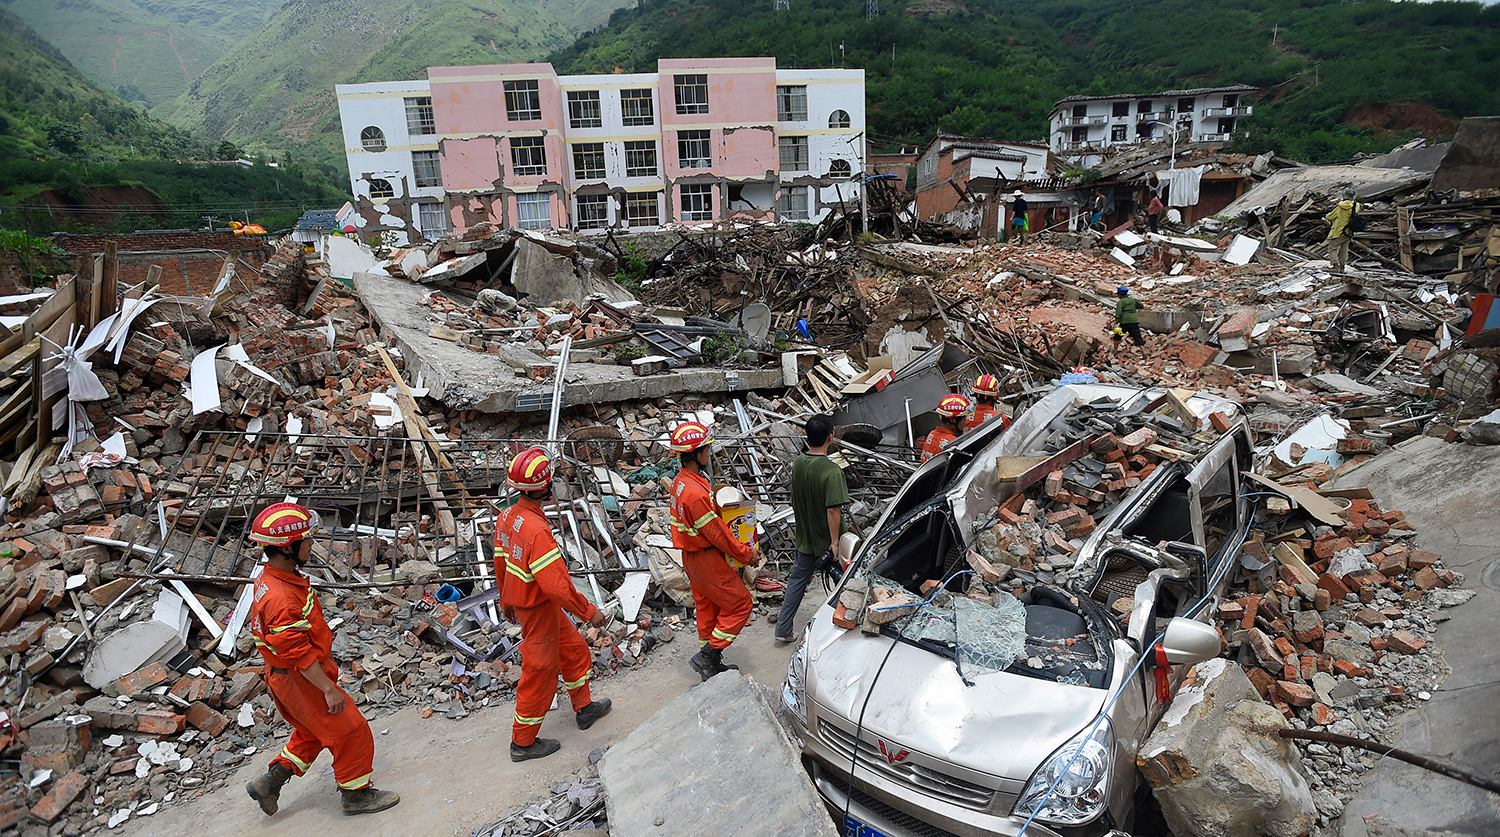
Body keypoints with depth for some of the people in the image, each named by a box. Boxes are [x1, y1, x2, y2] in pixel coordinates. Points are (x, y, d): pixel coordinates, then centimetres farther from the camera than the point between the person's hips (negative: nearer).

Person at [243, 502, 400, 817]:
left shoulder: (271, 578, 0)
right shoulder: (280, 599, -32)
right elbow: (299, 654, -29)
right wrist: (329, 689, -22)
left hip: (284, 675, 10)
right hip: (302, 680, -10)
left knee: (314, 731, 27)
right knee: (349, 731, 4)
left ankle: (271, 781, 34)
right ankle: (356, 794, 19)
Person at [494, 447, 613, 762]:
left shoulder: (507, 517, -5)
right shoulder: (538, 531, -33)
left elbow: (501, 563, 9)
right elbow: (557, 585, -33)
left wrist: (506, 601, 23)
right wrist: (589, 612, -21)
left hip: (521, 602, 9)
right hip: (540, 612, -9)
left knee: (575, 650, 25)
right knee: (539, 675, 10)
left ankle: (584, 708, 43)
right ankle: (523, 742, 27)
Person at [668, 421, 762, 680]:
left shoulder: (681, 481, 3)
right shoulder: (696, 493, -30)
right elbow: (716, 532, -24)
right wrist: (746, 554, -13)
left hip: (692, 558, 10)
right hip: (707, 559, -10)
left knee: (707, 607, 19)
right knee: (740, 603, 4)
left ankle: (711, 666, 31)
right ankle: (707, 655, 7)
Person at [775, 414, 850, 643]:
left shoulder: (797, 464, -3)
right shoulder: (832, 472, -25)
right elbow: (833, 510, -25)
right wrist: (835, 541, -18)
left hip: (804, 538, 6)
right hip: (826, 541, -6)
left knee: (797, 581, 16)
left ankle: (783, 629, 21)